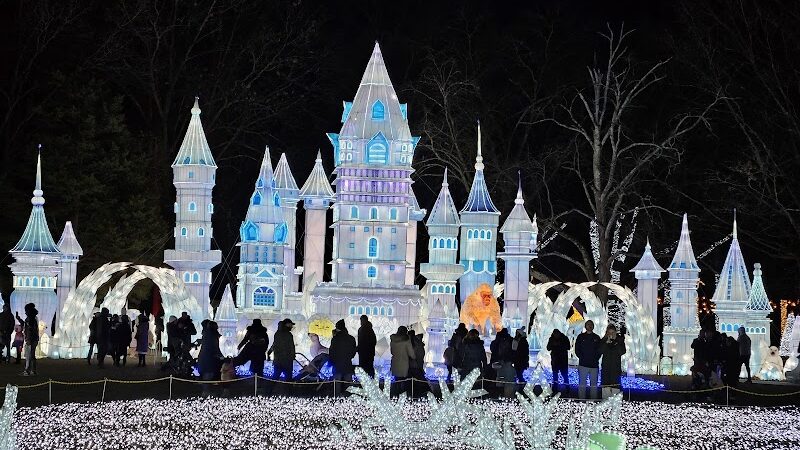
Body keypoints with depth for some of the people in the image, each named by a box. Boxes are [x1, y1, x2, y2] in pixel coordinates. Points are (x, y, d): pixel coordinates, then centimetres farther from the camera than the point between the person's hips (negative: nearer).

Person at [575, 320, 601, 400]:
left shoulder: (597, 338, 12)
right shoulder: (581, 337, 9)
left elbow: (599, 350, 9)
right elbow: (577, 349, 5)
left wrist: (596, 359, -6)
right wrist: (582, 358, -7)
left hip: (594, 365, 1)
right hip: (583, 364, -1)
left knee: (594, 385, 4)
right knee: (582, 384, -3)